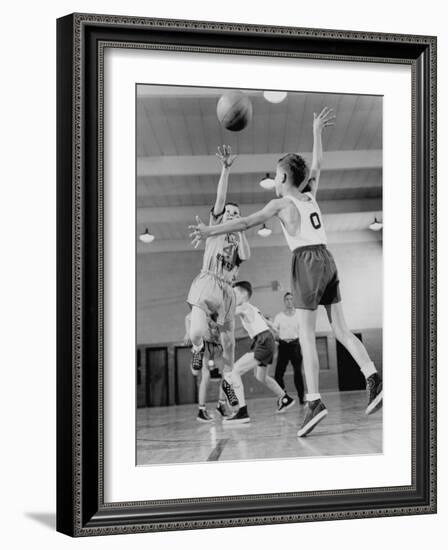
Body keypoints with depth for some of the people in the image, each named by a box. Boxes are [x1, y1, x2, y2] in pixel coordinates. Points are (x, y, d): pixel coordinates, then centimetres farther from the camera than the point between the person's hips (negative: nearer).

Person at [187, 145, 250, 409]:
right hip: (207, 283, -4)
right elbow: (220, 198, -5)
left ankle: (227, 380, 28)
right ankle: (199, 349, 11)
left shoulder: (240, 239, 18)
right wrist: (226, 169, -17)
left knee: (229, 340, 8)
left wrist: (240, 230, 0)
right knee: (197, 332, -25)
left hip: (226, 290, 4)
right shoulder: (215, 227, 10)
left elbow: (245, 256, -6)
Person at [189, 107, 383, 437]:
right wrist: (317, 132, 44)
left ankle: (315, 402, -13)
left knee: (307, 337, -7)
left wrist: (210, 232, -11)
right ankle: (373, 378, -6)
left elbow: (245, 223, -9)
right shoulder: (309, 196, 16)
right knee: (341, 329, 7)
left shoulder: (281, 203, 0)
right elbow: (317, 166, 34)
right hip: (327, 261, 6)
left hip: (307, 262, -6)